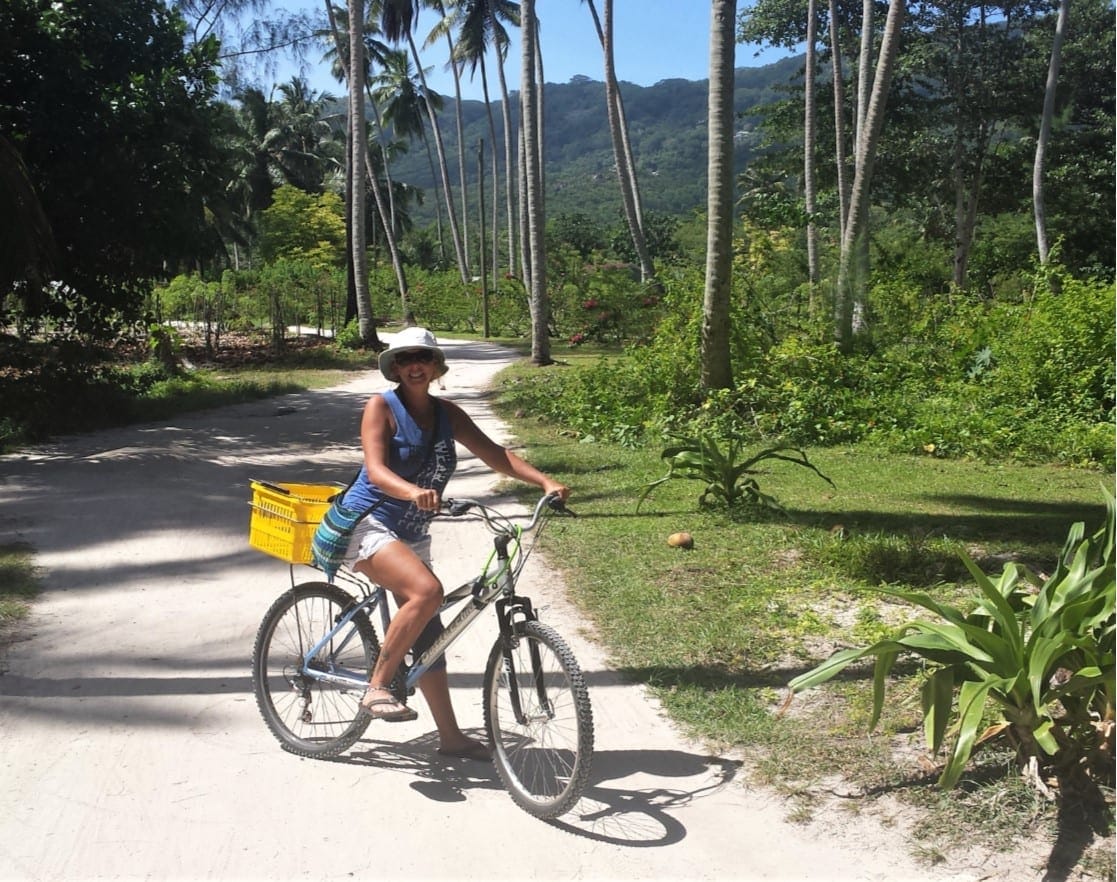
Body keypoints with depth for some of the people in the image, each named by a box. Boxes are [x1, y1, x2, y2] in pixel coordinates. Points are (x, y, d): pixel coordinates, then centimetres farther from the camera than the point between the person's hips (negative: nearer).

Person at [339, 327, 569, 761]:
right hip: (369, 525, -6)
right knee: (427, 590, -31)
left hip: (411, 535, 6)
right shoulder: (381, 407, -10)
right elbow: (376, 470, -23)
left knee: (428, 636, 9)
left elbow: (496, 454, 1)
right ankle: (376, 688, -16)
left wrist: (545, 482, -13)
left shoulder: (447, 414, 5)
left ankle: (450, 736, 18)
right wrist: (414, 492, -43)